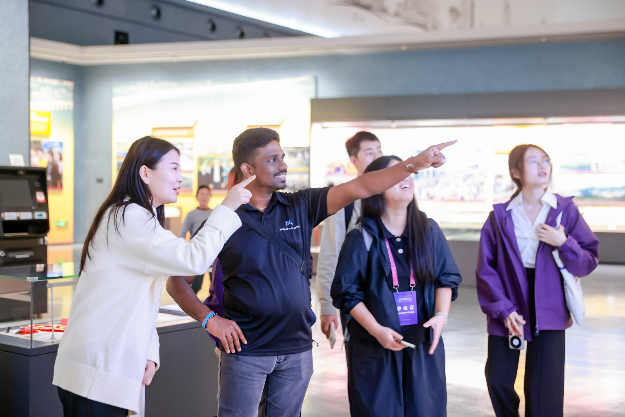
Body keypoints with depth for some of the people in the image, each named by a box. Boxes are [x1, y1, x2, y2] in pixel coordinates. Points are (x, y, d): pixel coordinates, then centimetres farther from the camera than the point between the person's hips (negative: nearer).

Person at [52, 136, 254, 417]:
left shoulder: (136, 218, 19)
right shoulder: (128, 217, -13)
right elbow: (193, 259, -22)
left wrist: (149, 352, 6)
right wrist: (227, 207, -12)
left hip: (109, 367, 10)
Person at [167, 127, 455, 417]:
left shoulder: (300, 207, 3)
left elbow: (359, 188, -6)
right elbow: (176, 281, -3)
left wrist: (414, 163, -15)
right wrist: (210, 319, -15)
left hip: (297, 349, 4)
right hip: (245, 350, -3)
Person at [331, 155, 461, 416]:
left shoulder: (429, 230, 4)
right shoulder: (362, 237, -6)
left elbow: (447, 277, 7)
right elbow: (346, 292, -5)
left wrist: (442, 314, -11)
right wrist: (377, 331, -14)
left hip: (424, 343, 3)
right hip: (374, 347, -3)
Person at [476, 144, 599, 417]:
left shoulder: (565, 210, 0)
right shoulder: (500, 215, 0)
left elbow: (589, 261, 1)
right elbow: (486, 268, -2)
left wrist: (563, 243, -17)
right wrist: (502, 309, -11)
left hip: (548, 311, -1)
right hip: (507, 310, 1)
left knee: (544, 389, 0)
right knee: (498, 381, 5)